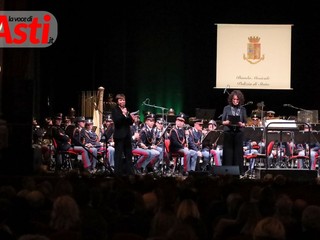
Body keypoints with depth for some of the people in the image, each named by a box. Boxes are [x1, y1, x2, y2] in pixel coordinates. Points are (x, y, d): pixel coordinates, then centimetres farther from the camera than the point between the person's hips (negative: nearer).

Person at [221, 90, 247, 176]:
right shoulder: (227, 108, 5)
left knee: (238, 152, 1)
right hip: (228, 132, 0)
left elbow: (245, 123, 6)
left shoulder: (243, 109, 6)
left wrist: (241, 124, -15)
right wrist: (227, 122, -17)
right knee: (228, 152, 1)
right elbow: (223, 122, 4)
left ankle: (239, 171, 5)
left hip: (238, 132, 0)